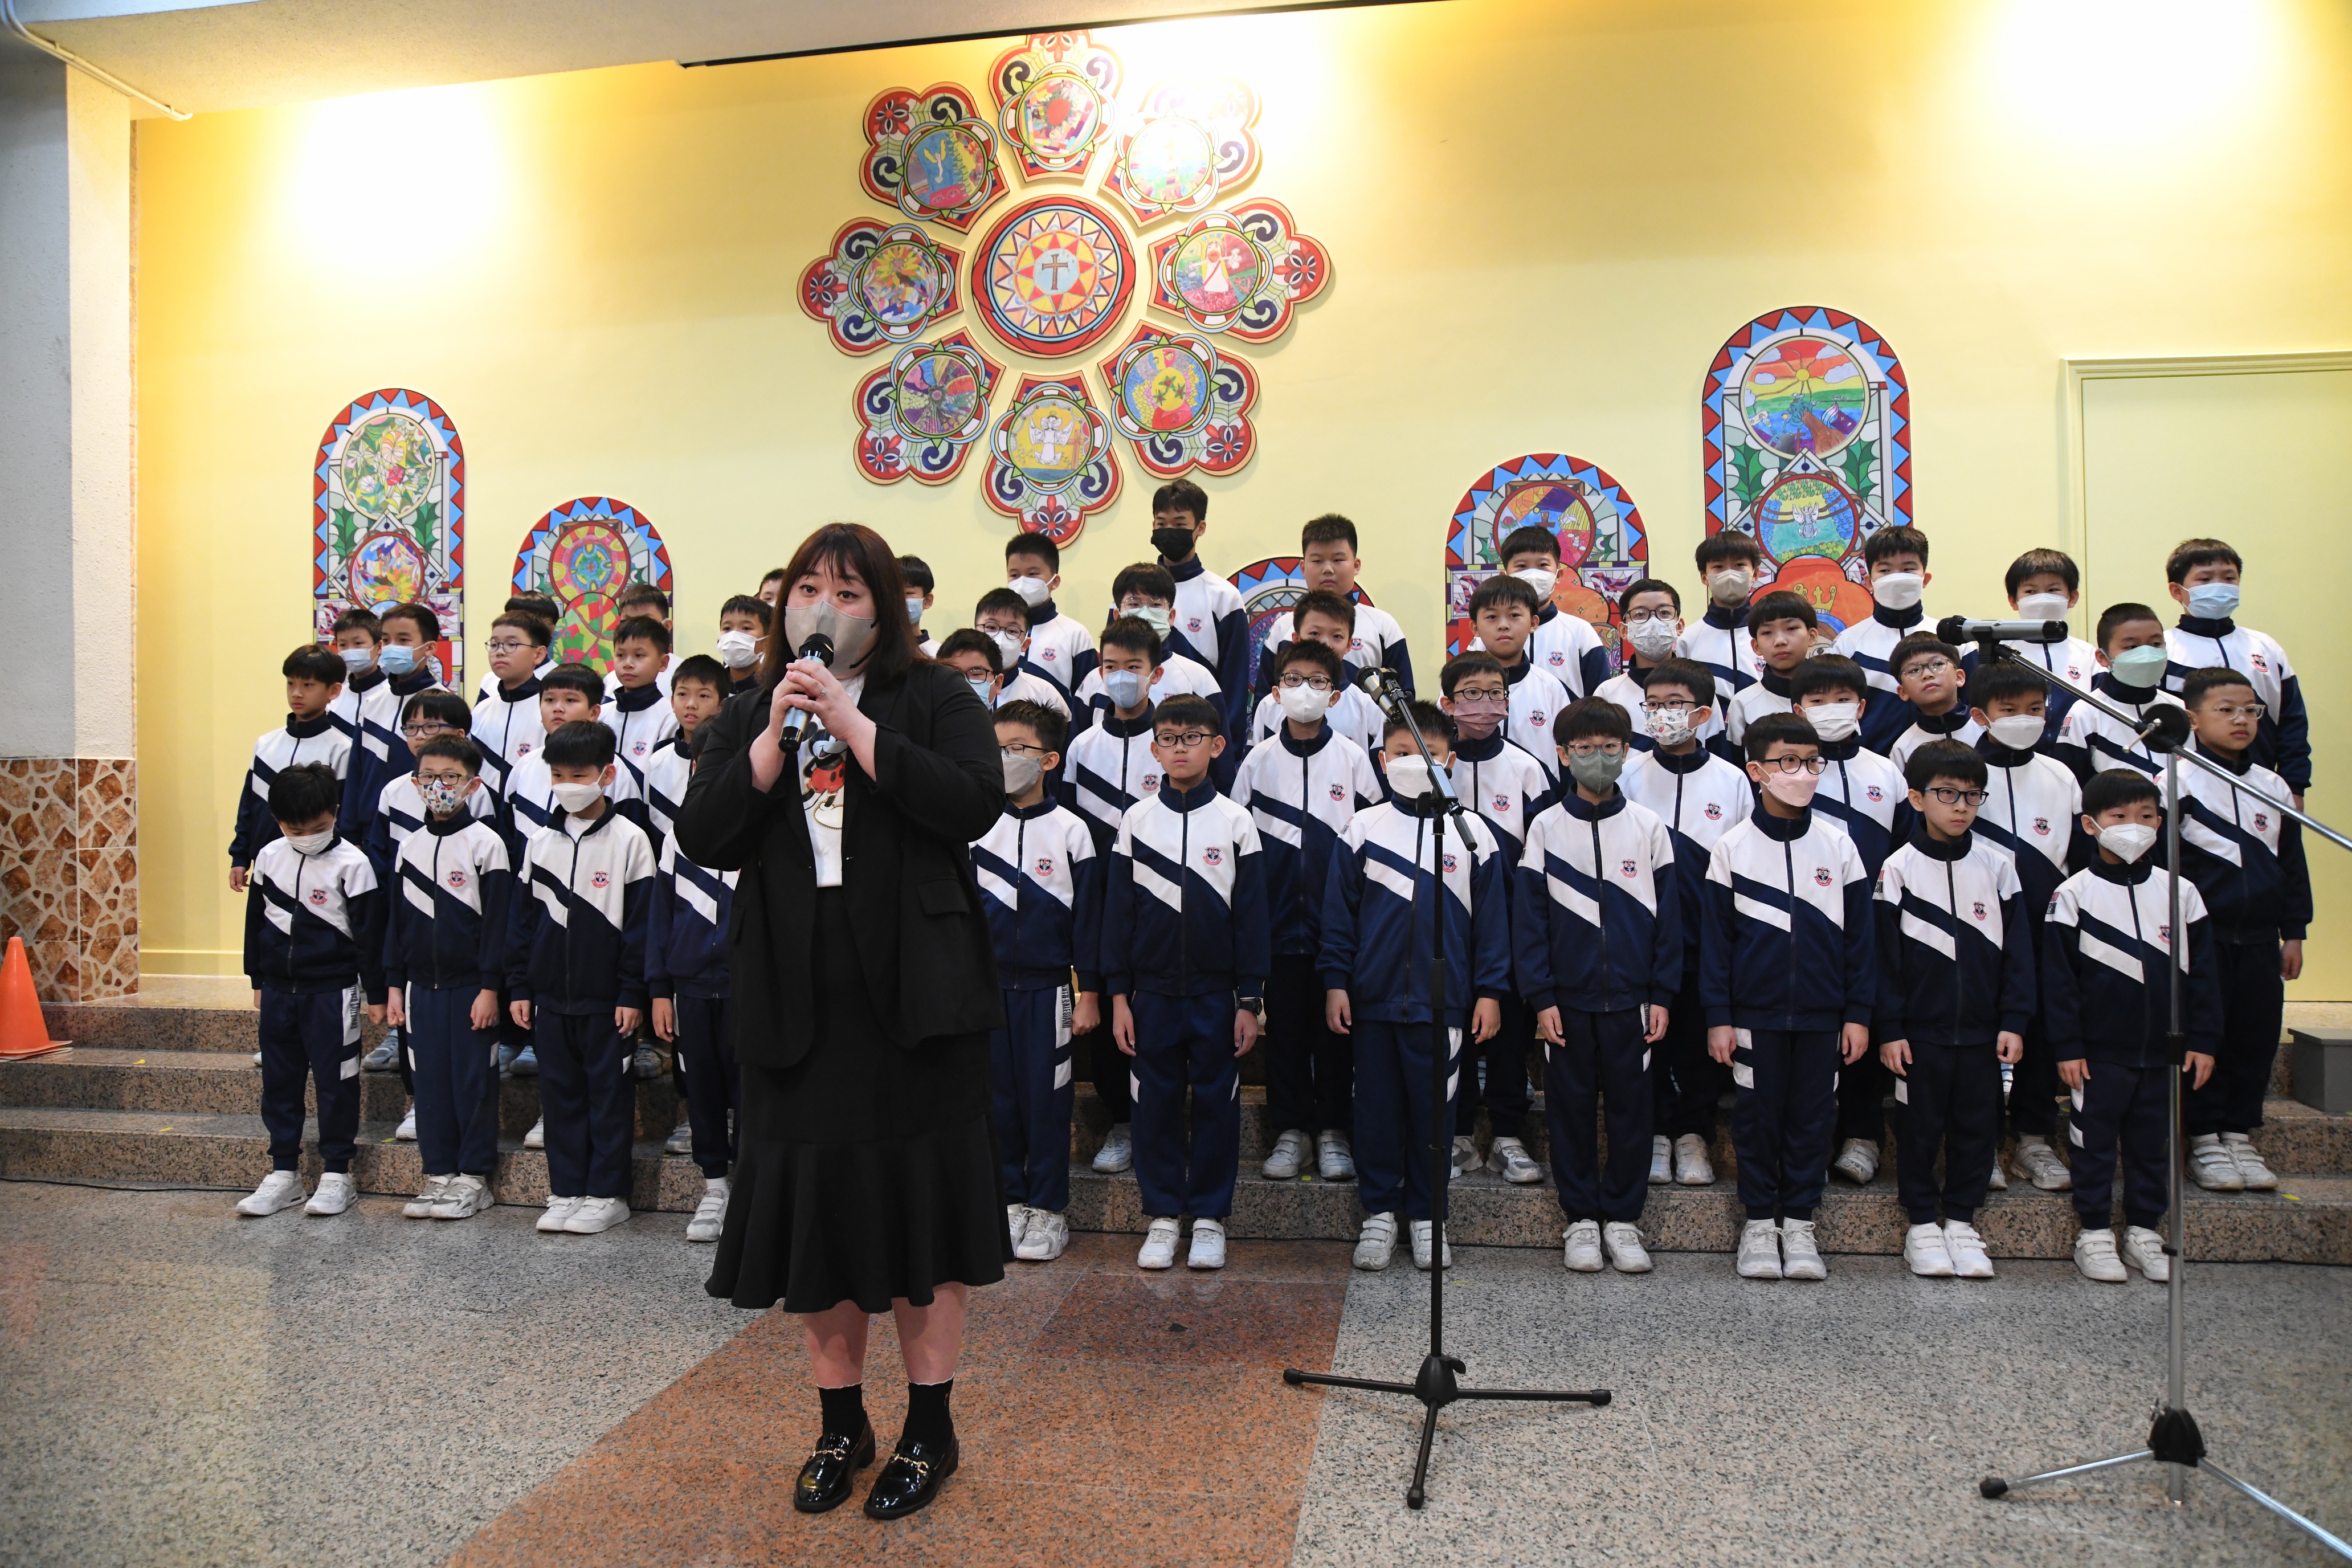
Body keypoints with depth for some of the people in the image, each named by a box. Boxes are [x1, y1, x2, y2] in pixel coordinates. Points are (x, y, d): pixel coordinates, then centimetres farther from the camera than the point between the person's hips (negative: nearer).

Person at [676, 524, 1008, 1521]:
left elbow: (975, 804, -16)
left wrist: (851, 722, -16)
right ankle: (841, 1425, 28)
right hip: (797, 1000, 3)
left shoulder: (936, 700, 2)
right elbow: (704, 839, -1)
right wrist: (776, 736, -11)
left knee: (919, 1195, 4)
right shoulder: (747, 717, 13)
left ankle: (931, 1427, 21)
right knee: (812, 1204, 9)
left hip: (913, 991, -3)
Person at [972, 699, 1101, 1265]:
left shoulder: (1070, 831, -3)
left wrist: (1089, 995, -3)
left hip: (1048, 987, -3)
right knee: (999, 1096, 8)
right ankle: (1011, 1200, 21)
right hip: (988, 983, 3)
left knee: (1047, 1098, 2)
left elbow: (1088, 917, -2)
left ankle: (1049, 1208, 14)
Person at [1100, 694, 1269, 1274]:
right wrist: (1118, 995, 0)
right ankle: (1162, 1217, 19)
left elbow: (1252, 915, 0)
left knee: (1217, 1102, 5)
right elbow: (1117, 910, 5)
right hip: (1152, 991, 1)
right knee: (1156, 1103, 6)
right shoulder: (1136, 820, 3)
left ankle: (1210, 1217, 18)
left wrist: (1250, 1001, -3)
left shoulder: (1236, 822, 0)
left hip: (1216, 992, -1)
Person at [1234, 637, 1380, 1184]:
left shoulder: (1353, 758, 1)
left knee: (1336, 1026, 5)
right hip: (1279, 919, 1)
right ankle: (1291, 1129, 17)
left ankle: (1334, 1131, 17)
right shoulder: (1259, 760, 6)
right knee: (1284, 1025, 6)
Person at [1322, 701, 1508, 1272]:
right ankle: (1379, 1211, 24)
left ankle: (1426, 1215, 23)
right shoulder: (1362, 829, 2)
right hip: (1372, 999, 1)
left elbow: (1492, 918, 5)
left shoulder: (1473, 834, 2)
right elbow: (1339, 912, 5)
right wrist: (1335, 982, 1)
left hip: (1442, 1002, 0)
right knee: (1376, 1105, 9)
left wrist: (1489, 990, 2)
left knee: (1432, 1108, 7)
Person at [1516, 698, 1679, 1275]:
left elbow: (1668, 917, 4)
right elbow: (1529, 918, 0)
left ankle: (1623, 1217, 20)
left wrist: (1662, 995, 0)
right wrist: (1540, 998, -6)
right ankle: (1581, 1218, 19)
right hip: (1567, 997, 0)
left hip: (1631, 997, 0)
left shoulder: (1648, 827, 3)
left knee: (1631, 1107, 6)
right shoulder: (1546, 828, 1)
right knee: (1572, 1107, 7)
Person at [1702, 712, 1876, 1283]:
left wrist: (1858, 1012, 2)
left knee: (1814, 1115, 8)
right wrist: (1718, 1017, -4)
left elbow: (1859, 936, 6)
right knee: (1758, 1116, 6)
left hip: (1823, 1015, 2)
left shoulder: (1838, 845, 3)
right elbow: (1716, 938, 0)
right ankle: (1759, 1222, 19)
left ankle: (1799, 1223, 21)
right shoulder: (1733, 848, -2)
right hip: (1756, 1013, -1)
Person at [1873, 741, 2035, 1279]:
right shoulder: (1899, 868, -4)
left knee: (1978, 1124, 9)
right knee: (1920, 1126, 6)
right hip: (1920, 1030, -2)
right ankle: (1922, 1224, 19)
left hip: (1982, 1029, 2)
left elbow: (2018, 950, 5)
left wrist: (2014, 1021, -1)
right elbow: (1885, 955, -4)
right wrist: (1888, 1028, -7)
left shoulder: (1998, 866, 3)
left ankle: (1961, 1220, 23)